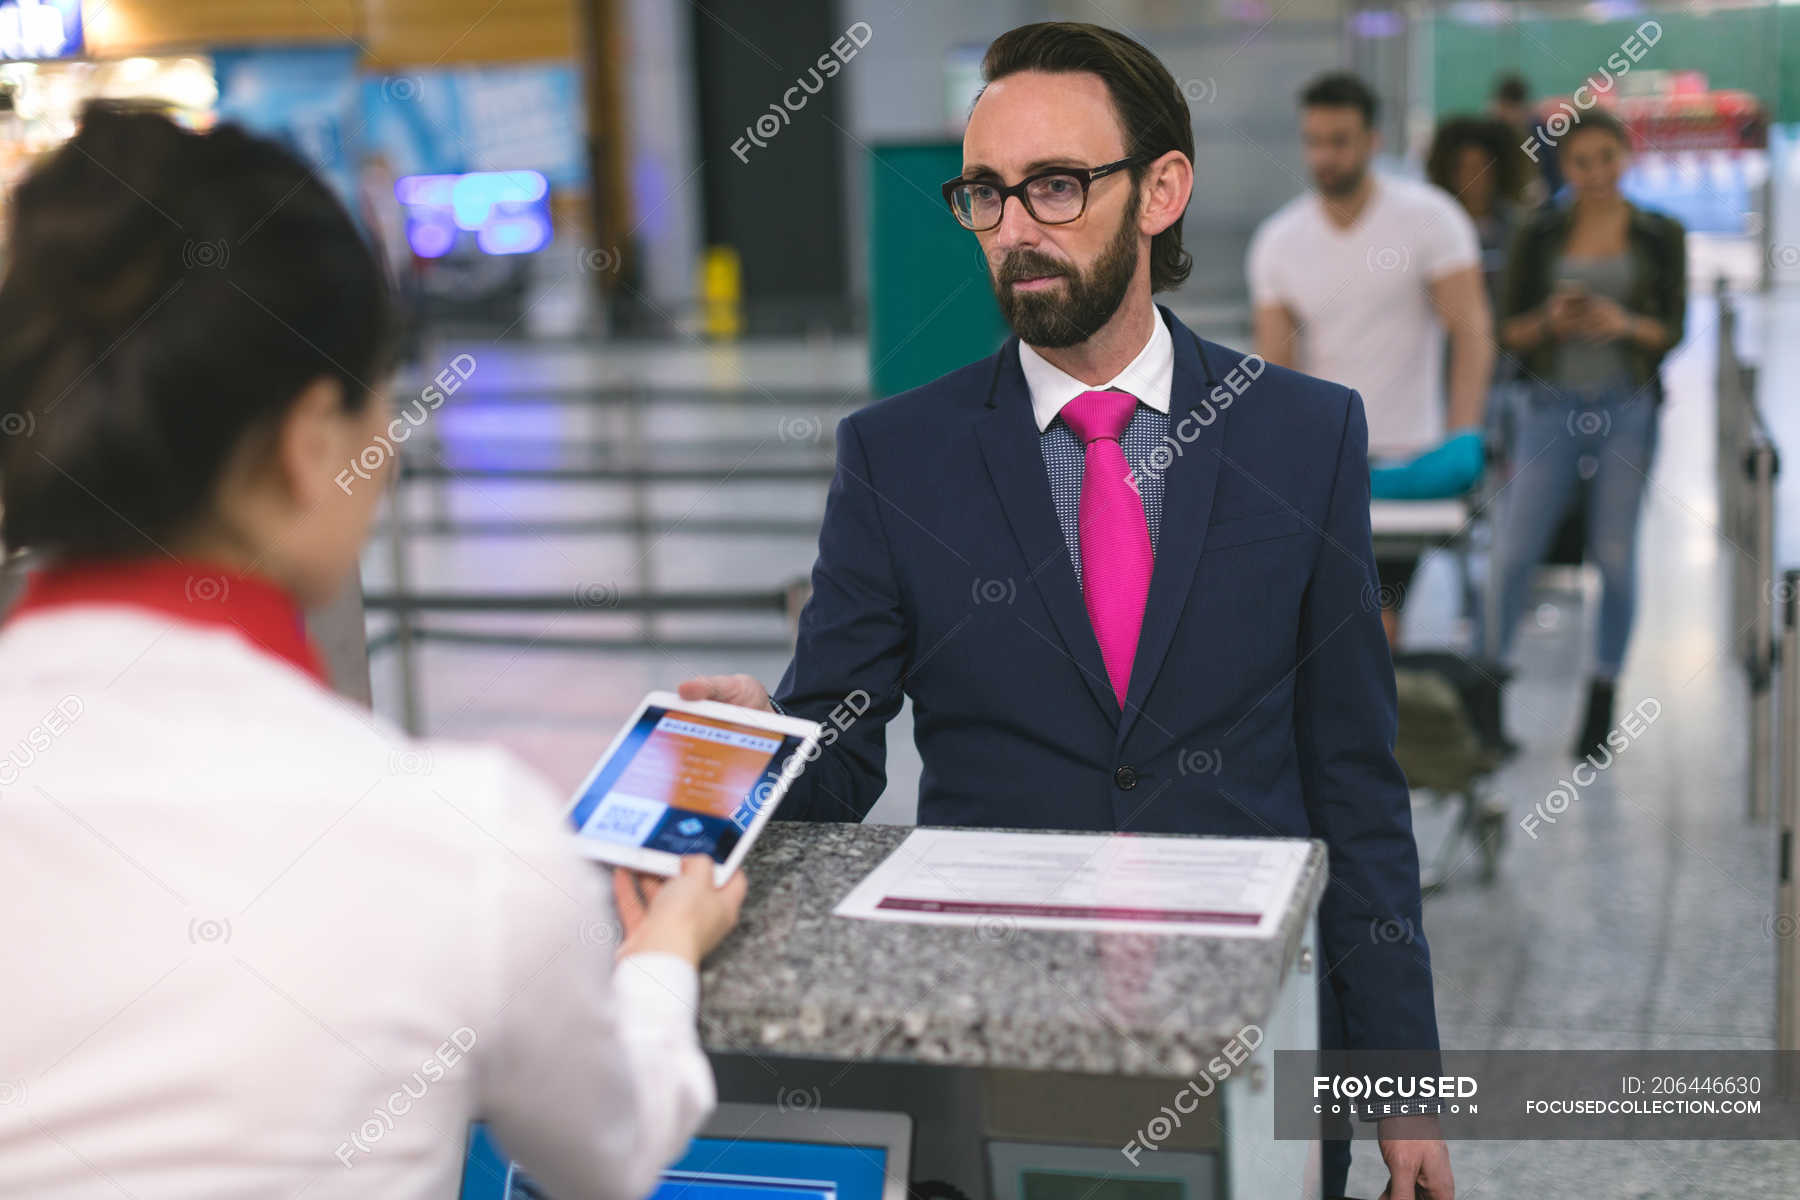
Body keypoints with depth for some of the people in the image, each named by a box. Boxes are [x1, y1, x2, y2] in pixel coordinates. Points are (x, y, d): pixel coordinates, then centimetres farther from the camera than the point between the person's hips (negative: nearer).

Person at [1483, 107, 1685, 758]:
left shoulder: (1661, 236, 4)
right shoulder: (1539, 235, 4)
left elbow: (1672, 332, 1)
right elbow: (1509, 331, 4)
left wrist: (1623, 323, -19)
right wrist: (1550, 320, -17)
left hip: (1627, 409, 0)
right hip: (1552, 406, 0)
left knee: (1615, 556, 3)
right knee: (1513, 552, -7)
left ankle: (1602, 704, 17)